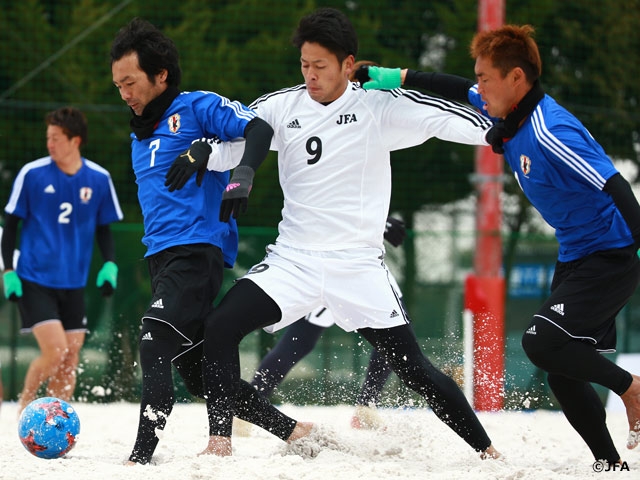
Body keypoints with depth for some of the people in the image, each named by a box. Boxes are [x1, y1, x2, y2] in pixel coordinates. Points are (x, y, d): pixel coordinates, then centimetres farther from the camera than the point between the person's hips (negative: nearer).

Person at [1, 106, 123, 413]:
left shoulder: (98, 179, 1)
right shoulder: (32, 174, -7)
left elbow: (103, 228, 13)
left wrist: (110, 264, -2)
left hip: (74, 283, 4)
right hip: (34, 281, -4)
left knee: (71, 358, 2)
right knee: (54, 351, -14)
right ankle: (26, 404, 11)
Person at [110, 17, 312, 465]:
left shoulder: (196, 107, 0)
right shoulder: (140, 136, 25)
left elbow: (261, 129, -14)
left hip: (198, 250, -9)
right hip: (162, 256, 9)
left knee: (155, 345, -24)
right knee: (197, 372, 5)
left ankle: (142, 455, -31)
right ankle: (292, 431, 14)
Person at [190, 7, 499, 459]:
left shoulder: (377, 105, -4)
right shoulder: (281, 107, 3)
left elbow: (446, 118, -9)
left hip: (359, 264, -2)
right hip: (293, 259, 3)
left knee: (414, 370, -3)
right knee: (220, 327, -17)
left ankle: (487, 451, 13)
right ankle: (220, 441, -9)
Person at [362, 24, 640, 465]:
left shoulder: (550, 134, -26)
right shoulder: (512, 114, 1)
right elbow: (461, 92, 19)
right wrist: (402, 78, 17)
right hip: (574, 258, 10)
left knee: (542, 343, -20)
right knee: (561, 371, 6)